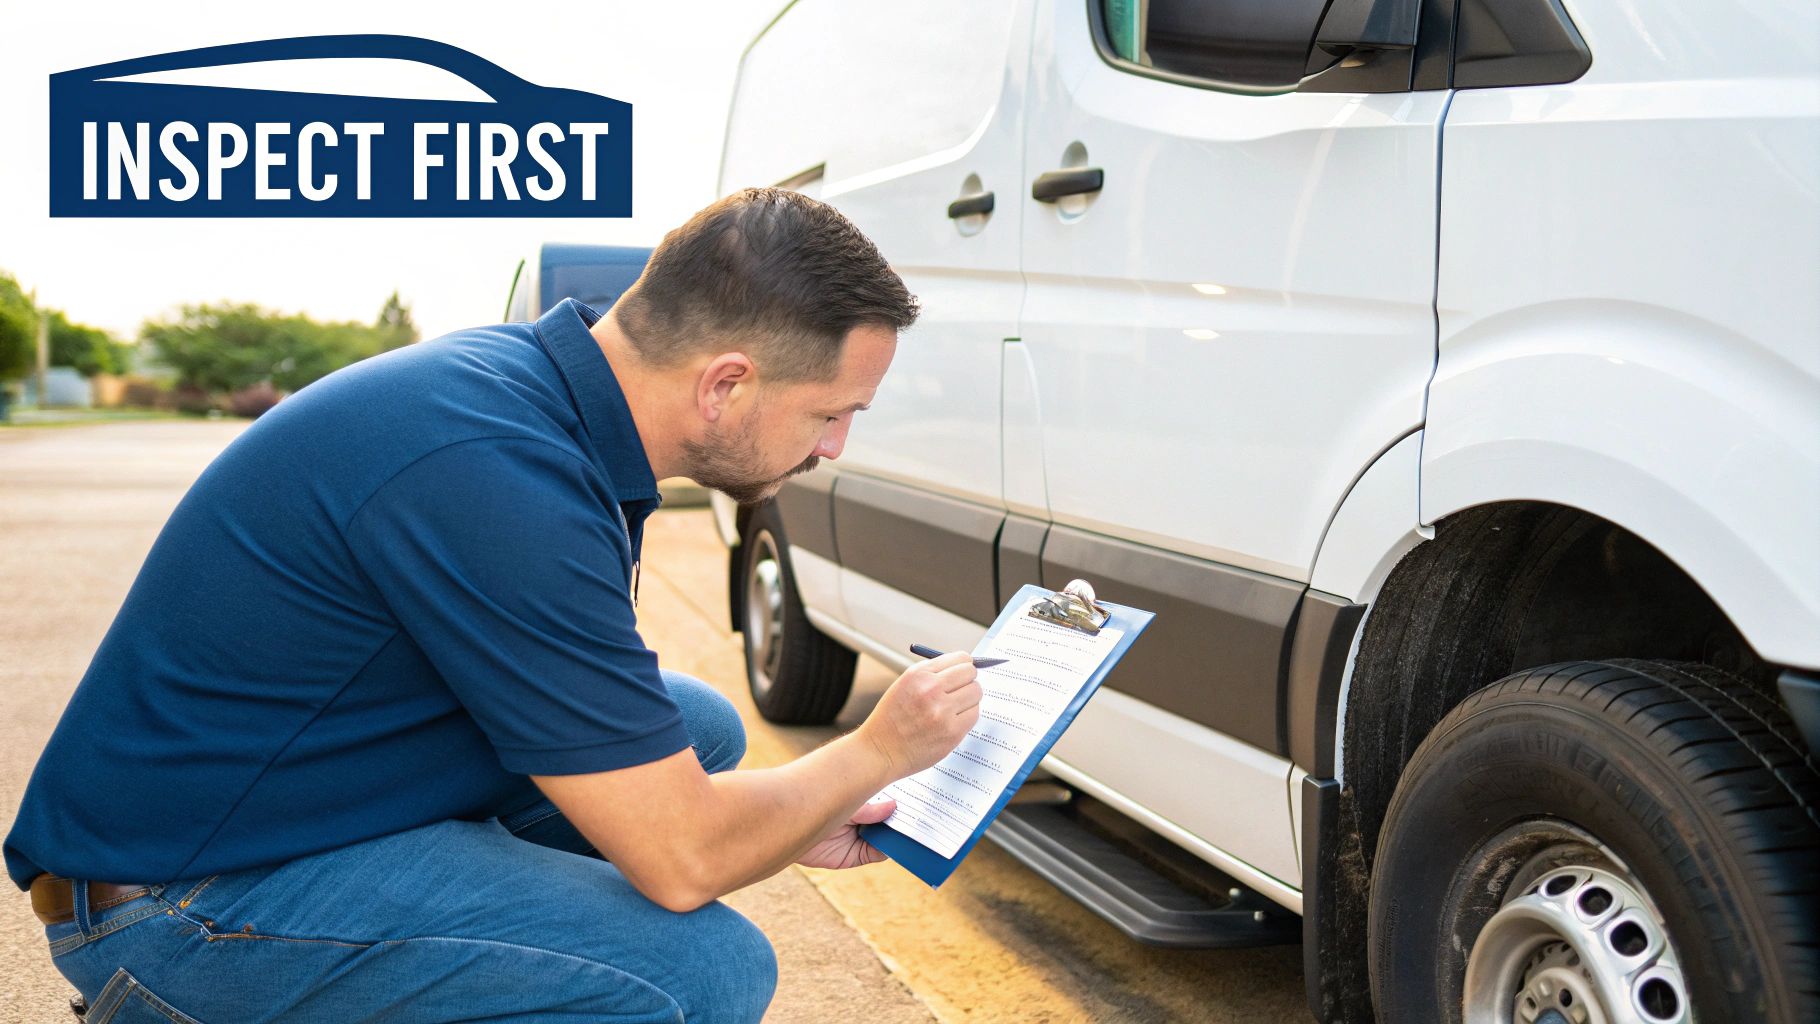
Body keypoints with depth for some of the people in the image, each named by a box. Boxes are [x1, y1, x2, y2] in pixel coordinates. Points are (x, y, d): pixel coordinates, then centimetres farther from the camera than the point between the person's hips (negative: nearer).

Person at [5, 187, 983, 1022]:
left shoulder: (529, 380, 1)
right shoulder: (499, 476, -29)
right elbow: (681, 858, -23)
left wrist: (792, 822, 9)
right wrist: (878, 753, -6)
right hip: (186, 899, -10)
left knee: (698, 727, 11)